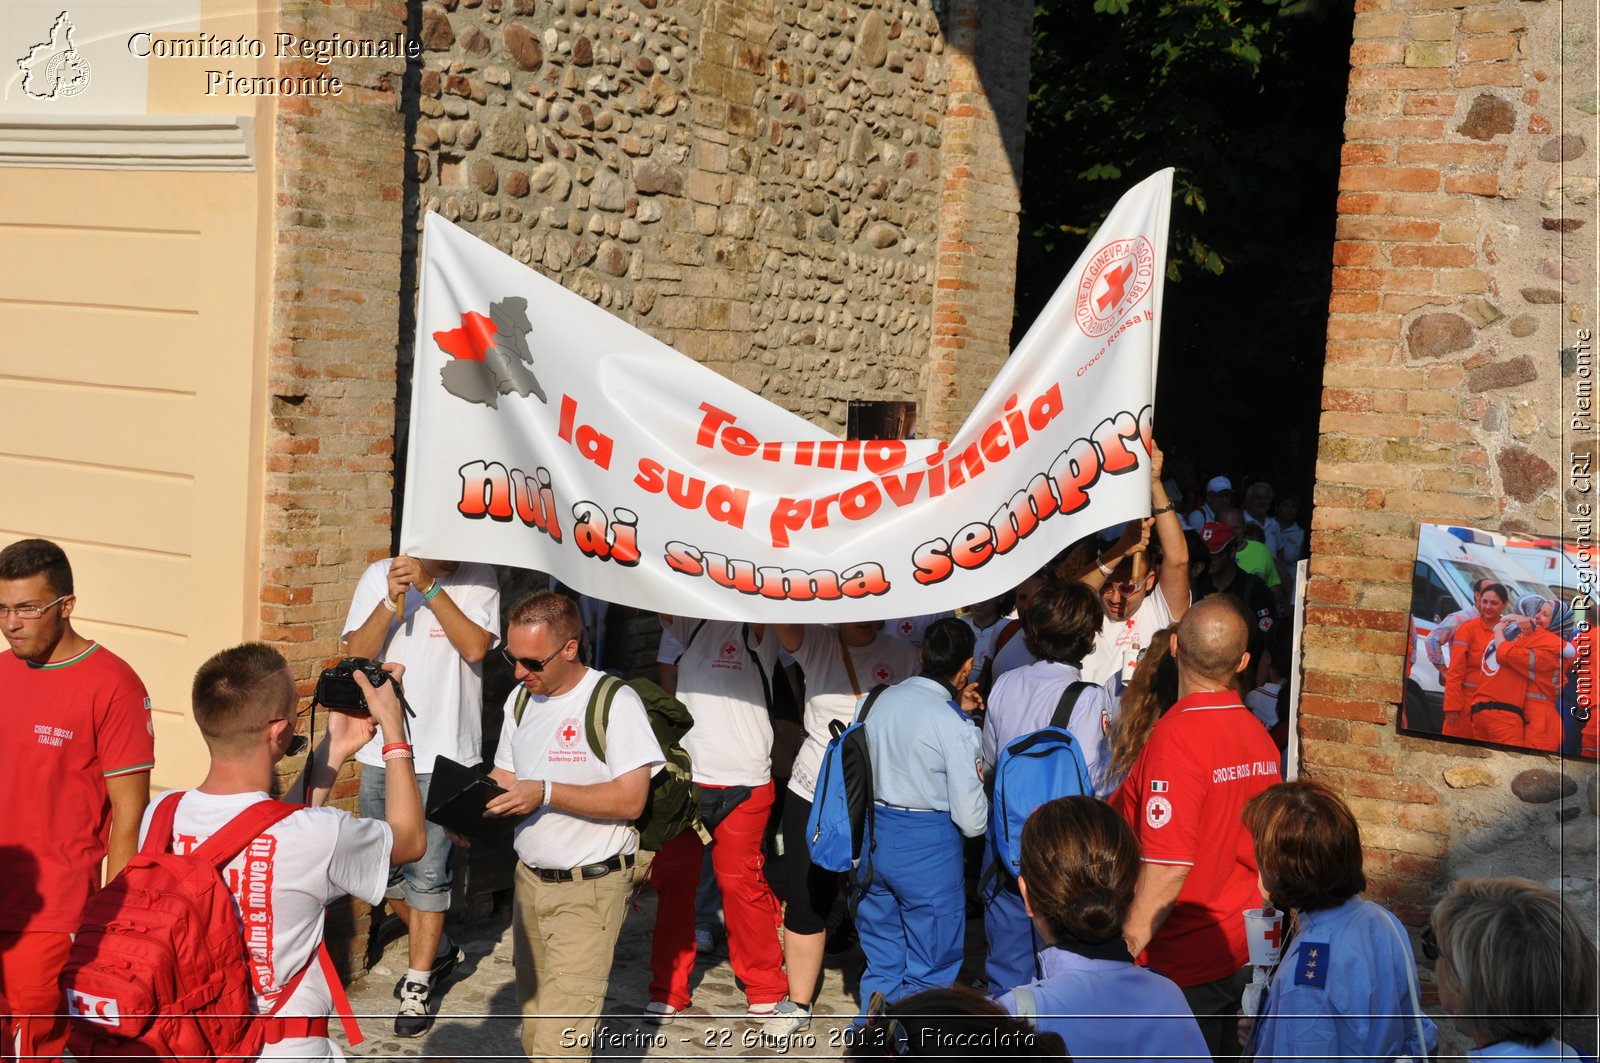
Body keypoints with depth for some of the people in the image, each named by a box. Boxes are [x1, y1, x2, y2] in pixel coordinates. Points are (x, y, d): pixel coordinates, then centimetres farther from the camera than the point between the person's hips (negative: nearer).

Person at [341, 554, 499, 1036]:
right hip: (381, 749, 4)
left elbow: (475, 647, -18)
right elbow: (357, 654, -7)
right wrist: (391, 600, -21)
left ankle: (418, 986, 12)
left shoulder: (478, 581, -5)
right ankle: (437, 949, 38)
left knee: (427, 872, -1)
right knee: (384, 866, 16)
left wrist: (430, 588, -22)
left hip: (444, 754, -4)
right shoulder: (378, 576, 1)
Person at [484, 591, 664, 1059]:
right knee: (534, 1024, 12)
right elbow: (504, 778, 15)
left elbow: (630, 800, -18)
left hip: (590, 886, -7)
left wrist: (546, 793, -24)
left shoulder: (614, 701, -14)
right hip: (529, 880, 7)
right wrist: (475, 803, -7)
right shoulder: (521, 699, 10)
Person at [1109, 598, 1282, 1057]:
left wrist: (1125, 951, -17)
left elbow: (1168, 867, -25)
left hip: (1181, 966, -8)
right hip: (1239, 953, 8)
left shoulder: (1177, 735, -22)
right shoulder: (1257, 734, 2)